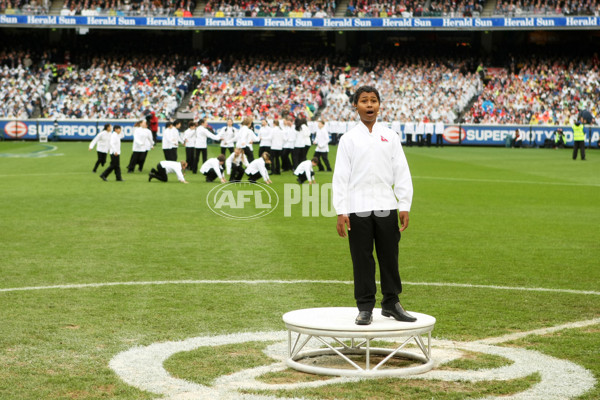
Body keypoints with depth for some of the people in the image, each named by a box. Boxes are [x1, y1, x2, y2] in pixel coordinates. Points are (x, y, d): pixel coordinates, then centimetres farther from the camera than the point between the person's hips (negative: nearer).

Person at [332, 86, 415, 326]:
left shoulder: (390, 136, 9)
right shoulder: (349, 139, 5)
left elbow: (401, 173, 8)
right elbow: (341, 176, 1)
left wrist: (404, 206, 1)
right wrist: (341, 211, -6)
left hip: (386, 207, 2)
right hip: (358, 209, -1)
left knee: (389, 257, 5)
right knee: (362, 259, 1)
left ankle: (391, 303, 18)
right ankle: (365, 307, 10)